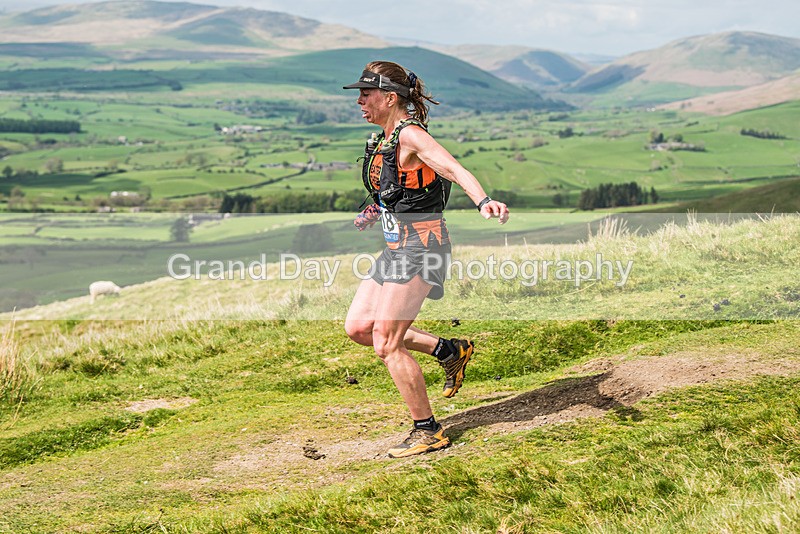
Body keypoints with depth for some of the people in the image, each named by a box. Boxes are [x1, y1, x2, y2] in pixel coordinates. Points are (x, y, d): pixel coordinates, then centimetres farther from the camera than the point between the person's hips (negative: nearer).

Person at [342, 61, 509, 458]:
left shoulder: (411, 134, -15)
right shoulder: (385, 139, 13)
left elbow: (454, 169, -32)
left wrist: (483, 202, -48)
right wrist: (375, 214, 17)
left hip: (420, 246, -10)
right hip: (396, 247, 10)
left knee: (386, 344, -8)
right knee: (358, 327, 9)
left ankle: (428, 432, 5)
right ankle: (450, 351, 18)